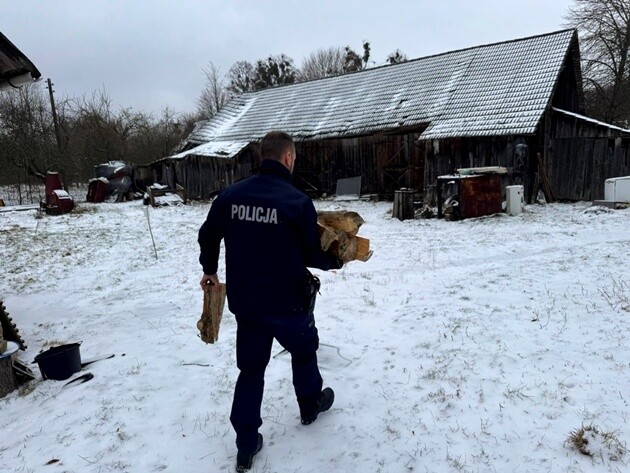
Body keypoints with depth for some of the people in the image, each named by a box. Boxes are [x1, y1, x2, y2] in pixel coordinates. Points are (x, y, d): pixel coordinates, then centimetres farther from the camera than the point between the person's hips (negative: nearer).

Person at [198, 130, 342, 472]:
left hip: (244, 302, 4)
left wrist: (209, 270, 27)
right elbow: (312, 255, -10)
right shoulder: (298, 201, -17)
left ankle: (246, 446, 23)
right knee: (304, 351, 25)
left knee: (250, 368, 16)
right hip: (287, 301, -3)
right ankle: (310, 405, 47)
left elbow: (208, 236, 9)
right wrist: (336, 261, 12)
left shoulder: (230, 195, -3)